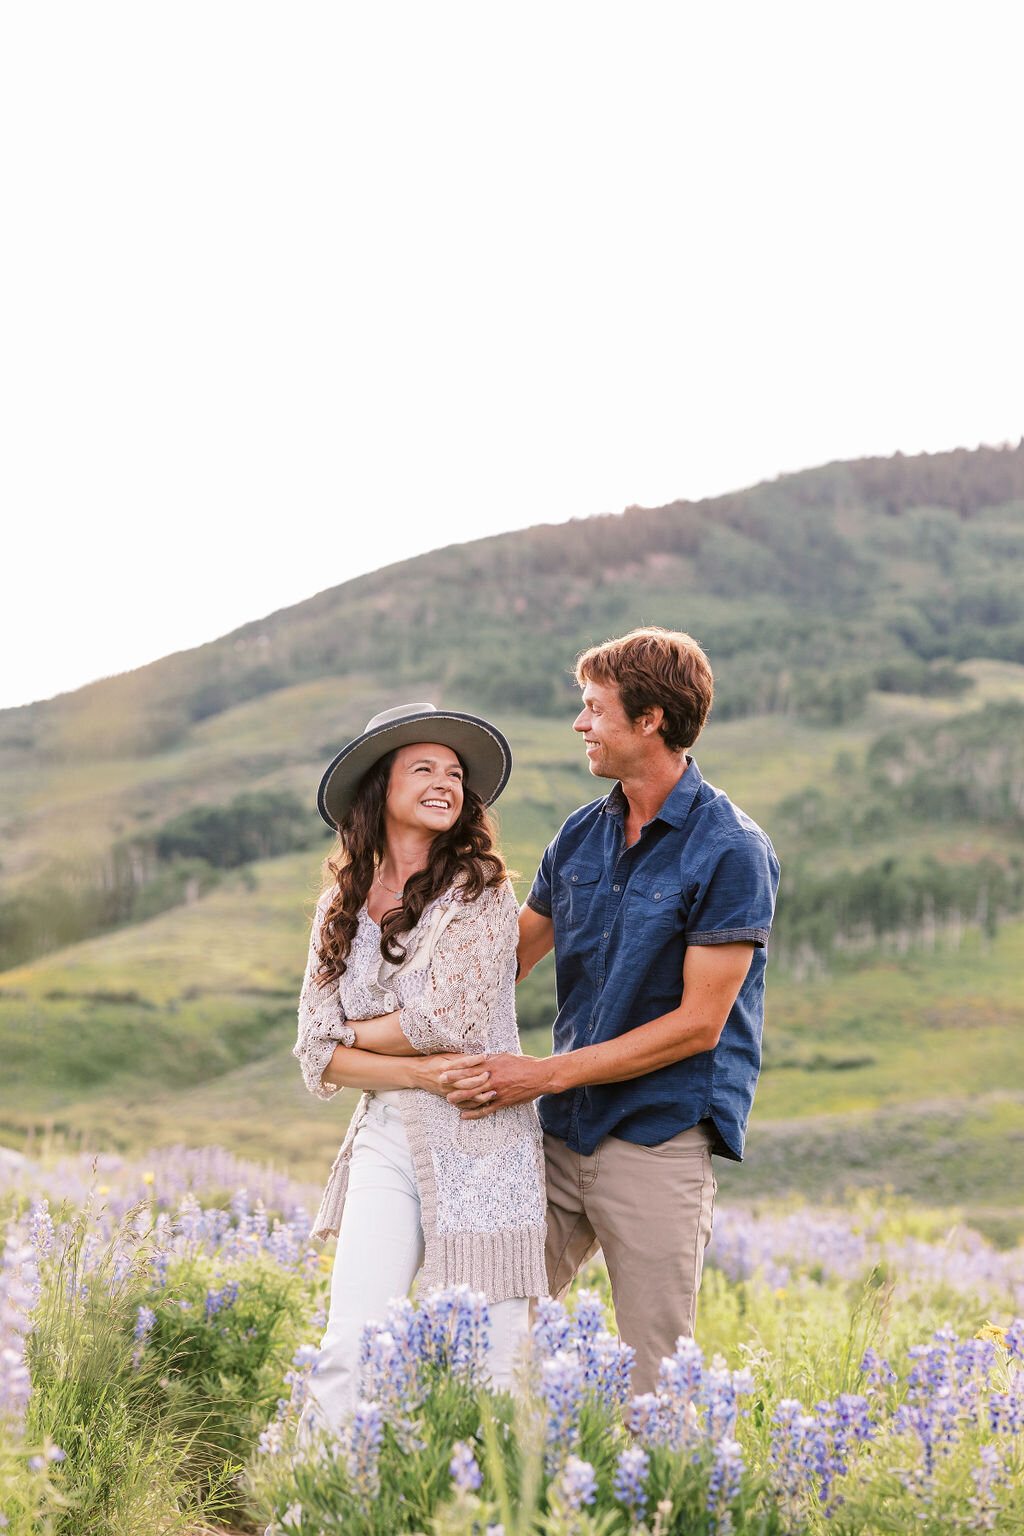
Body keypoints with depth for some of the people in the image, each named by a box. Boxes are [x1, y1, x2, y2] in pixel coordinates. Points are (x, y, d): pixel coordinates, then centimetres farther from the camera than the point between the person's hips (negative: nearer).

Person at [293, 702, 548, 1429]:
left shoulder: (480, 891, -3)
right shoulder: (340, 910, 10)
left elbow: (448, 1020, -12)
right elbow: (319, 1055, 3)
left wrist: (353, 1031, 2)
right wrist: (418, 1073, -12)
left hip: (480, 1144, -3)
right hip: (386, 1139, 3)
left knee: (481, 1372, -1)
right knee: (349, 1352, -6)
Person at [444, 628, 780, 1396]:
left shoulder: (732, 852, -12)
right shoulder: (582, 835, 9)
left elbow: (697, 1024, -14)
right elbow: (506, 959, 19)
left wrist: (546, 1075, -15)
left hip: (661, 1137, -6)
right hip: (564, 1132, 6)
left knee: (654, 1384, 0)